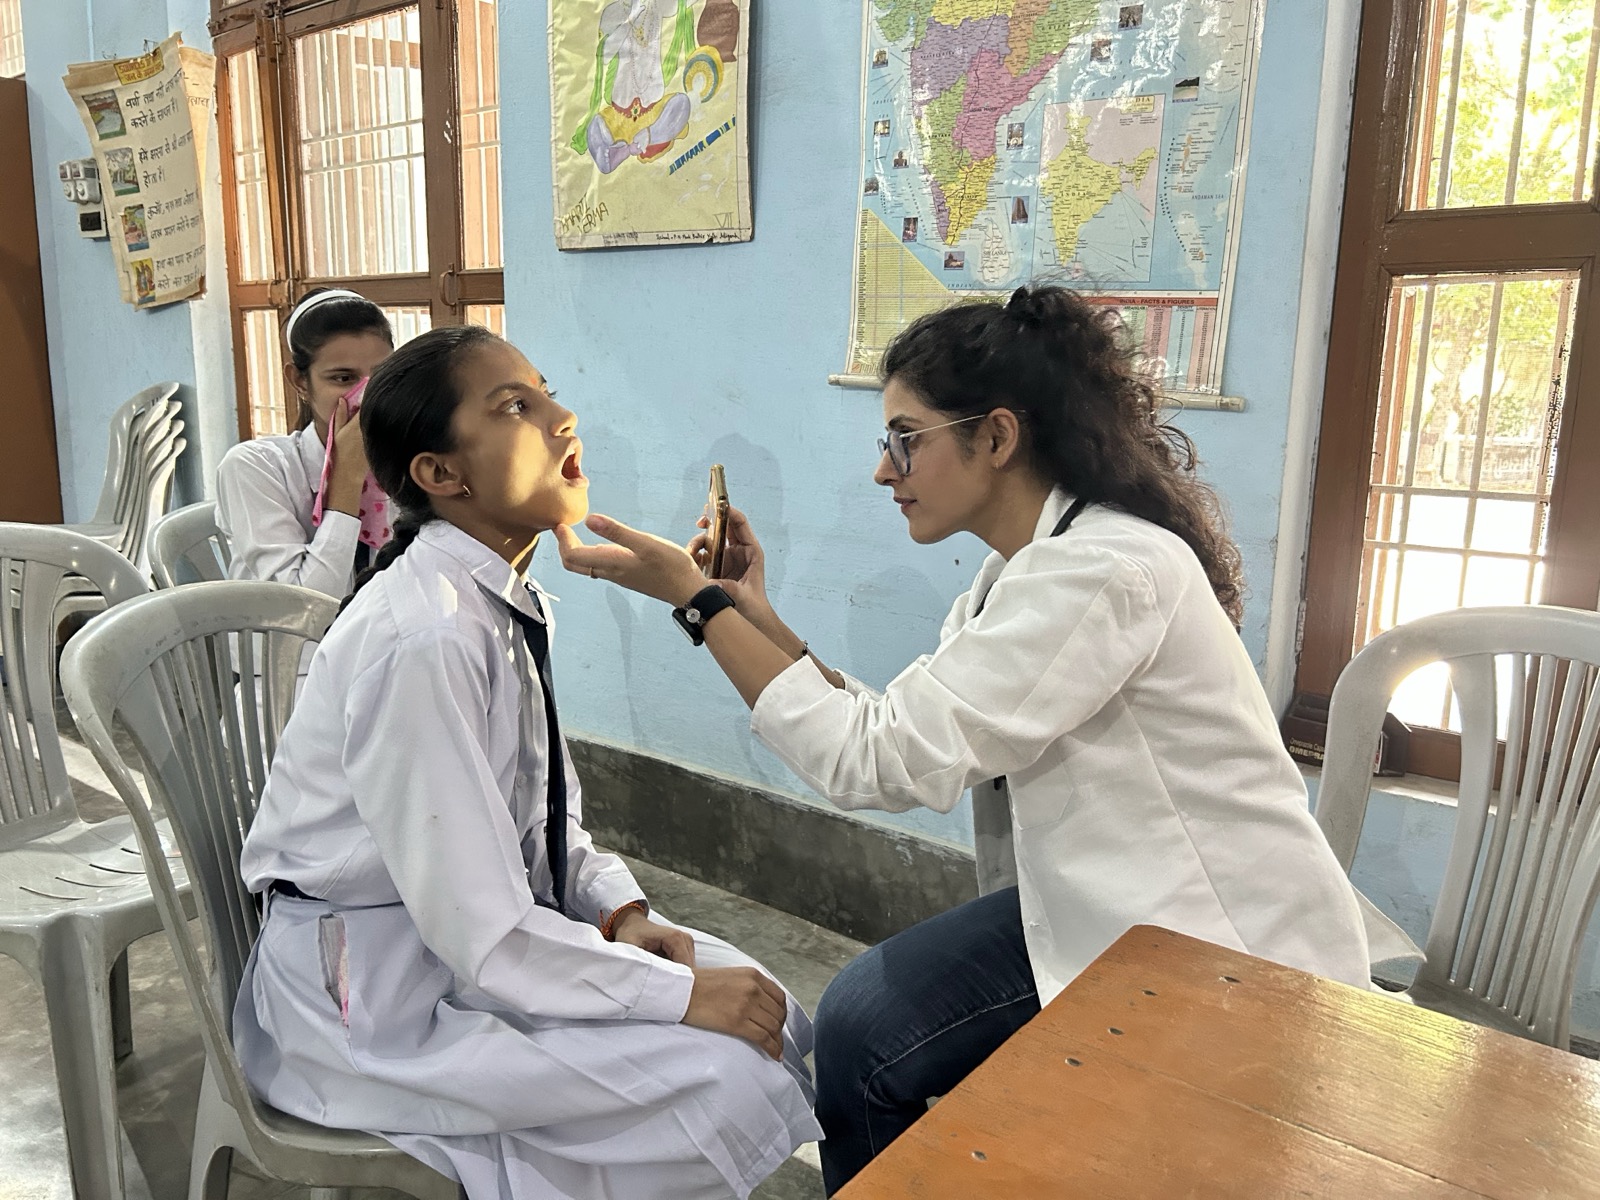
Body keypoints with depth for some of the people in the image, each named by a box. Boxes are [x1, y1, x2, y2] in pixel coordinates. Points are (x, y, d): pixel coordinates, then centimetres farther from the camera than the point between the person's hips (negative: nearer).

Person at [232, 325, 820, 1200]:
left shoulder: (512, 603, 0)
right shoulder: (424, 639, -27)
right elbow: (482, 935, -26)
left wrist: (622, 915, -5)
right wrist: (680, 993, -20)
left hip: (483, 930, 8)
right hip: (375, 995, -8)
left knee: (773, 1020, 2)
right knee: (732, 1080, -16)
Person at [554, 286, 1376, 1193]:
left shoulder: (1103, 569, -25)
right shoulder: (1022, 570, 6)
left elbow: (881, 760, -27)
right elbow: (897, 734, 1)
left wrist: (698, 600, -22)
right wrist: (755, 614, -4)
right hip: (1122, 899, 9)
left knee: (871, 1028, -10)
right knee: (868, 1016, 3)